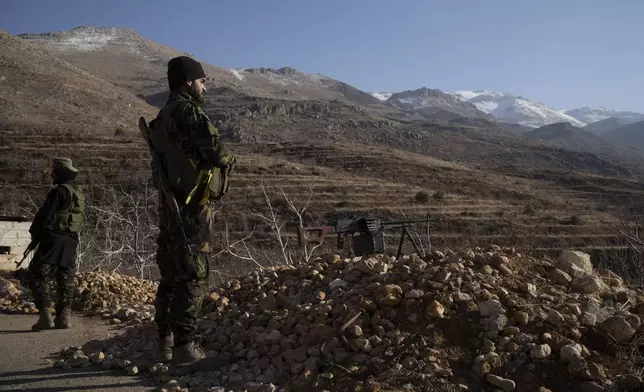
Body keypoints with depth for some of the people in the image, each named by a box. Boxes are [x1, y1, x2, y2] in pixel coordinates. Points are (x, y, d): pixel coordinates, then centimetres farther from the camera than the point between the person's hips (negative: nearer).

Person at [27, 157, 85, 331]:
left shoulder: (59, 191, -10)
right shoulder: (79, 195, 16)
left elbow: (46, 214, -13)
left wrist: (35, 233, 3)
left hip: (54, 238, -8)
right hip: (71, 241, 8)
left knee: (38, 276, -3)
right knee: (65, 279, 10)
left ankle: (45, 316, -10)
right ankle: (64, 317, 10)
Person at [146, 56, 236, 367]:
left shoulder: (164, 116, 18)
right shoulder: (187, 111, -12)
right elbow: (214, 151, -20)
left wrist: (215, 157, 12)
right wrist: (229, 158, 1)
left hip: (171, 205, 9)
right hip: (192, 207, -9)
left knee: (171, 276, 13)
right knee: (193, 277, -4)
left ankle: (165, 343, 20)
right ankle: (183, 346, 0)